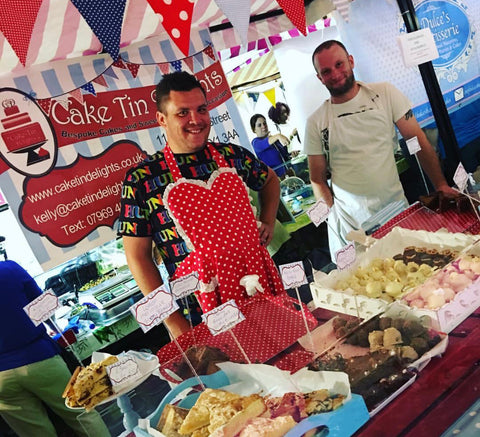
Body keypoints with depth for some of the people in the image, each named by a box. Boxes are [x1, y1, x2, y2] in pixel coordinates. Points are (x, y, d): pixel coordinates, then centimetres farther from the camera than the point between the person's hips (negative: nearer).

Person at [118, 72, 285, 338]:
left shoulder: (233, 156, 4)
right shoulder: (141, 180, -7)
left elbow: (270, 180, 26)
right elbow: (137, 256, -4)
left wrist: (268, 223, 9)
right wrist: (173, 321, -8)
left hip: (266, 288, 4)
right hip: (205, 309, -3)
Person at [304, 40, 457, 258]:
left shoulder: (385, 93, 0)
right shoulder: (316, 123, -1)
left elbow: (419, 141, 0)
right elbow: (318, 180, 3)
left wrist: (442, 186, -7)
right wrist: (334, 216, -8)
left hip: (396, 207, 1)